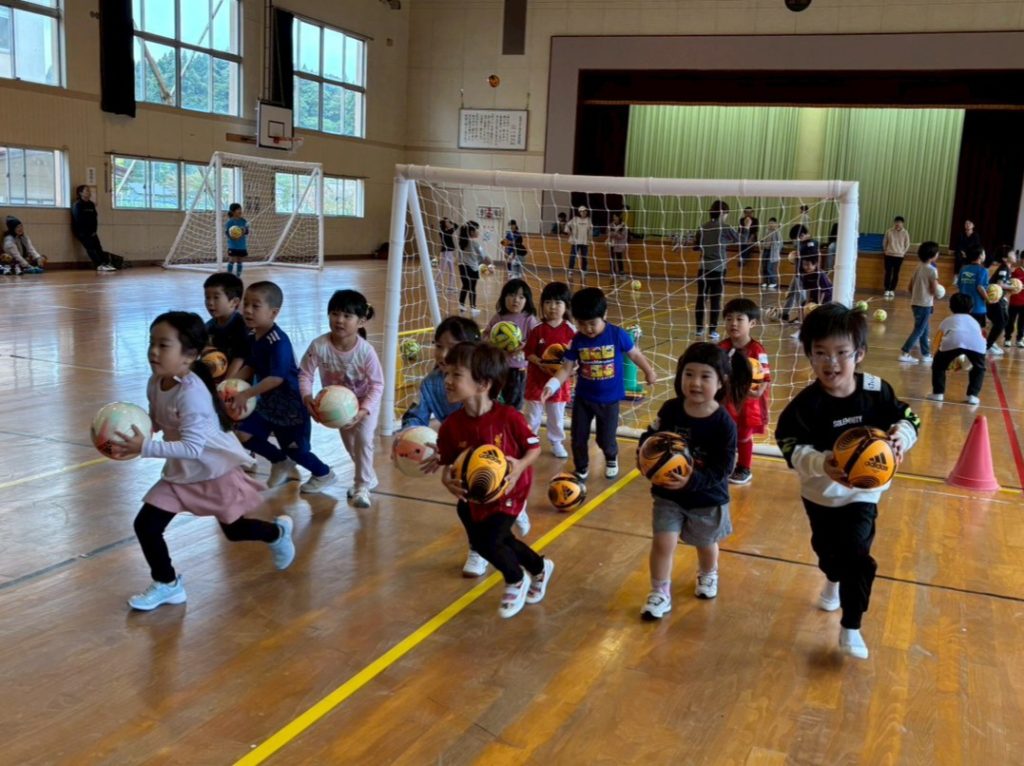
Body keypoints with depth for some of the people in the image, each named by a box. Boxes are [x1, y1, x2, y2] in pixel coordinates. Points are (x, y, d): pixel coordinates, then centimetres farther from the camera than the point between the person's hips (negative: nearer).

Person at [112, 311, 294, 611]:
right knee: (145, 525, -1)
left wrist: (145, 447, -40)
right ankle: (167, 585, 20)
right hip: (179, 473, 7)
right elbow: (155, 423, 8)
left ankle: (278, 533, 47)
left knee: (234, 530, 14)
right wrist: (134, 437, -13)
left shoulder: (192, 392, -32)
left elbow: (193, 448, -36)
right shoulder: (155, 383, -7)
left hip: (216, 470, -7)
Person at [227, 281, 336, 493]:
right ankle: (281, 461, 27)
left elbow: (277, 378, -35)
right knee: (243, 434, 4)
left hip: (291, 404, -8)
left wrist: (246, 395, -38)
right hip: (268, 402, 8)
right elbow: (250, 367, 7)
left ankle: (324, 474, 33)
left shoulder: (278, 341, -29)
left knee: (294, 449, 4)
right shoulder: (252, 336, -2)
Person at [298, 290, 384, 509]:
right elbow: (305, 374, -18)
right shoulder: (319, 345, -29)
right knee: (348, 442, 17)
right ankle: (367, 477, 41)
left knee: (363, 439, -18)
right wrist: (307, 398, -34)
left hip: (366, 401, -4)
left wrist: (363, 410, -36)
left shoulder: (365, 351, -33)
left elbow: (377, 384, -26)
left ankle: (362, 486, -3)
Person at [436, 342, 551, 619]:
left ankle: (516, 581, 22)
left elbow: (534, 447, -13)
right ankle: (539, 568, 51)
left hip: (508, 492, -5)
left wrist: (520, 466, -31)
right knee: (500, 540, 18)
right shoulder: (451, 425, -16)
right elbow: (446, 463, -5)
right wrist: (447, 480, -26)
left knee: (488, 542, -13)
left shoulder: (509, 417, -26)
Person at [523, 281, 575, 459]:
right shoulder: (538, 330, -10)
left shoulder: (570, 330, -8)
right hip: (537, 378, -1)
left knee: (557, 414, 15)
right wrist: (538, 362, -25)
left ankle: (557, 443, 31)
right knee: (532, 413, 10)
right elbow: (528, 352, -8)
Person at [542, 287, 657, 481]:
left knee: (605, 439, 10)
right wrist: (551, 386, -24)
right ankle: (581, 469, 34)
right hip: (583, 398, 2)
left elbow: (634, 354, 0)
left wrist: (649, 372, 14)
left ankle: (611, 459, 45)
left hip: (609, 399, -2)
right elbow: (566, 368, -8)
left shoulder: (618, 335, -16)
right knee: (578, 438, 8)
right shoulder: (577, 341, -11)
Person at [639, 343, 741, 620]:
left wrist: (692, 480, -35)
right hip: (668, 494, 1)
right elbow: (648, 440, -4)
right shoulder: (670, 410, -15)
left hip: (708, 498, -1)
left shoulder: (724, 423, -23)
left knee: (706, 544, 22)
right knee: (663, 543, -7)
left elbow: (723, 468, -22)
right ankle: (660, 593, 14)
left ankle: (708, 575, 54)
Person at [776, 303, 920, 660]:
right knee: (827, 549, 24)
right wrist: (820, 464, -47)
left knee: (856, 556, -10)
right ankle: (833, 583, 60)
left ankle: (850, 628, 7)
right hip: (820, 493, 1)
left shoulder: (876, 390, -19)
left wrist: (901, 436, -30)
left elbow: (907, 418, -7)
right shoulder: (807, 403, -25)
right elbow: (791, 446, -29)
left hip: (862, 492, -1)